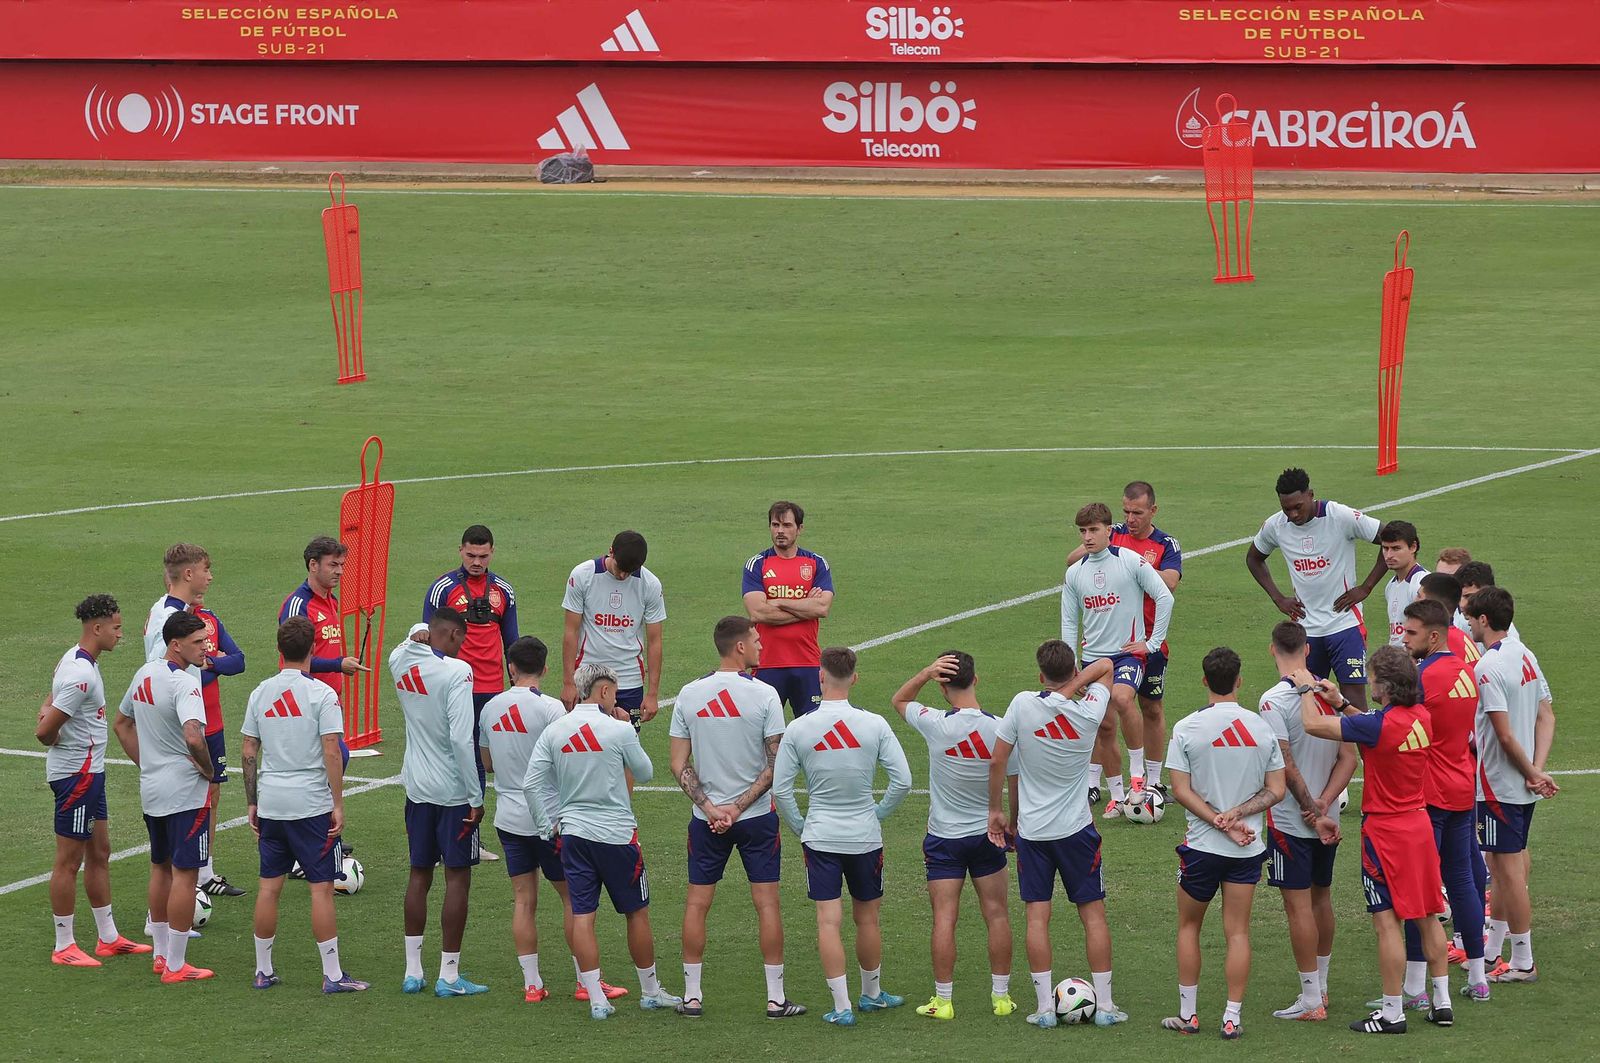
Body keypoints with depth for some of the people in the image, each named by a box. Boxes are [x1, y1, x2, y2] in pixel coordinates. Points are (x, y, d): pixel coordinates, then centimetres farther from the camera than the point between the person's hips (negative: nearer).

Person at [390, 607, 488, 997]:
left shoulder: (401, 662, 2)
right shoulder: (456, 671, -17)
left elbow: (417, 634, 28)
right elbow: (461, 739, -21)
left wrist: (418, 634, 3)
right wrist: (476, 797, -15)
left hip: (416, 788, 6)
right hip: (453, 790, -6)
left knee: (419, 874, 14)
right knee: (457, 878, 1)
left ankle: (412, 971, 17)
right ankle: (449, 976, 2)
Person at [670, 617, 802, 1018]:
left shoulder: (689, 695, -2)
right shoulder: (764, 695, -10)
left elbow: (679, 766, -3)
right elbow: (776, 766, -11)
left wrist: (710, 808, -4)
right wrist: (739, 806, -8)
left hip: (705, 818, 2)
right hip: (757, 817, -2)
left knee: (697, 903, 9)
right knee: (766, 903, 4)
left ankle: (691, 996, 12)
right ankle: (776, 997, 5)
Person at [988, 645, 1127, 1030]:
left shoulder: (1023, 705, -12)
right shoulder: (1089, 713, -9)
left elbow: (997, 761, -7)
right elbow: (1106, 665, 8)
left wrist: (996, 811, 5)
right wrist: (1072, 686, -6)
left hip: (1031, 830, 0)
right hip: (1076, 830, 0)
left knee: (1037, 916, 3)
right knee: (1093, 912, 8)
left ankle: (1045, 1008, 2)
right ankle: (1104, 1006, 9)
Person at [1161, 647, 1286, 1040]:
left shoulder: (1187, 728, -9)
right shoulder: (1261, 728, -2)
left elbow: (1181, 791, -12)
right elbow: (1275, 790, -2)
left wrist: (1220, 822, -12)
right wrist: (1237, 814, -10)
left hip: (1201, 845, -2)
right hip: (1248, 847, 2)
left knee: (1189, 926, 15)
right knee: (1237, 931, 6)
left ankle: (1188, 1014, 17)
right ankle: (1232, 1018, 3)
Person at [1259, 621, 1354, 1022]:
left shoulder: (1275, 700, -17)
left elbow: (1287, 767, -19)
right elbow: (1348, 757, 0)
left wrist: (1314, 812, -12)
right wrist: (1324, 804, -7)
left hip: (1290, 820, -7)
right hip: (1328, 819, 7)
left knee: (1298, 905, -2)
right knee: (1321, 898, 18)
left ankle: (1310, 1001, -1)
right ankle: (1320, 986, 30)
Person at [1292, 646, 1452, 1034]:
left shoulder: (1380, 725, -23)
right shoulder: (1421, 716, 0)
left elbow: (1313, 724, -19)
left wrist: (1307, 689, -2)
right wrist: (1339, 702, 14)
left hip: (1385, 831, -7)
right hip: (1420, 825, 8)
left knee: (1387, 921, -2)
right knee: (1428, 915, 14)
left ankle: (1392, 1012, 1)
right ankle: (1442, 1002, 19)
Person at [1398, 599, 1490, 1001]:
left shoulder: (1422, 676, -17)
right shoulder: (1465, 672, 10)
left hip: (1427, 797, -8)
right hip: (1463, 792, 8)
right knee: (1462, 880, 14)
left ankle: (1414, 987, -5)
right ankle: (1477, 979, 18)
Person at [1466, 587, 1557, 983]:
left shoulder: (1487, 669, -20)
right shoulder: (1526, 657, 7)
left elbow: (1505, 735, -22)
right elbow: (1546, 717, 7)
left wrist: (1531, 773, -10)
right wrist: (1537, 769, -2)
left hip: (1499, 784, -9)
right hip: (1523, 786, 9)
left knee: (1509, 869, -1)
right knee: (1505, 866, 18)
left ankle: (1523, 964, 4)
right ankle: (1491, 952, 29)